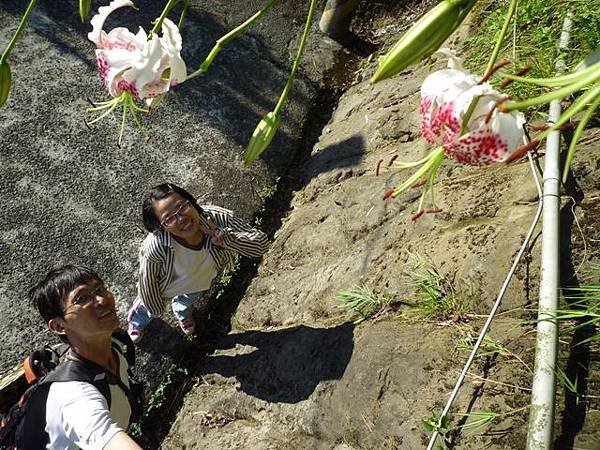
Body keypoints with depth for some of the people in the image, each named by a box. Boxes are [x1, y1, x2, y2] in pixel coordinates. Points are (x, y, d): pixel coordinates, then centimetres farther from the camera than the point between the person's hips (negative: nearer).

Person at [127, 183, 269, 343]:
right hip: (168, 287, -2)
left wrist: (226, 238, -50)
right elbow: (148, 281, -26)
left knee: (190, 300, 38)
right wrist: (153, 308, -7)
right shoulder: (155, 247, -46)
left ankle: (182, 312, 77)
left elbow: (261, 242, -33)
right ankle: (137, 321, 71)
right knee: (149, 309, 32)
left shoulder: (219, 218, -43)